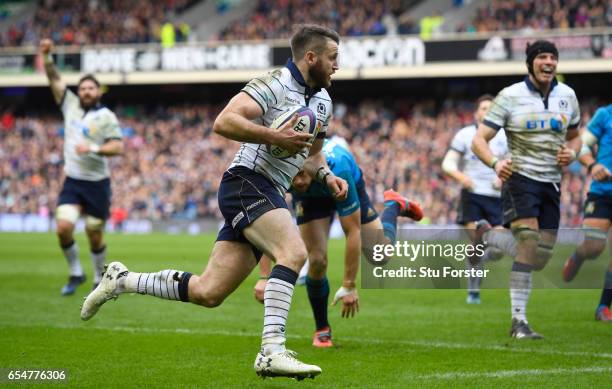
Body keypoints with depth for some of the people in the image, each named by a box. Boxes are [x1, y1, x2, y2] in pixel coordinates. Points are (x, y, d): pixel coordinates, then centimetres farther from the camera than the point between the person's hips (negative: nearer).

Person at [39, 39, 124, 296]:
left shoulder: (106, 117, -6)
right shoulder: (71, 105, 7)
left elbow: (118, 147, -12)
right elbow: (54, 79, 6)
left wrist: (93, 148, -24)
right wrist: (47, 57, -7)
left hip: (97, 183, -3)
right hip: (72, 181, 3)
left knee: (95, 235, 3)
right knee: (63, 227, -12)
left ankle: (100, 279, 22)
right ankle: (75, 273, 8)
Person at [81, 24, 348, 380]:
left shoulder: (323, 102, 18)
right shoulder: (275, 84, -10)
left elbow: (312, 154, 30)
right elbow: (224, 122, -20)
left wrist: (327, 176, 9)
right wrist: (273, 136, -25)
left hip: (269, 197, 9)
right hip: (248, 182, -9)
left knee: (207, 292, 4)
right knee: (294, 252, -31)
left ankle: (123, 280, 21)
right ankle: (272, 351, -36)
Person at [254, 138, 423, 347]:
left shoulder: (337, 170, -45)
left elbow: (353, 231, -38)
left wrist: (349, 286, -35)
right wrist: (264, 277, -50)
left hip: (350, 186, -1)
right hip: (310, 196, 1)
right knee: (317, 261, -15)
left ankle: (394, 205, 32)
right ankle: (322, 329, 8)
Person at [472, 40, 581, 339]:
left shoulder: (567, 95, 6)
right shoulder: (510, 96, -7)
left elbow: (574, 136, 20)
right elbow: (479, 140, -8)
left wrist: (572, 152, -4)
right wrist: (495, 163, -28)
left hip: (551, 182, 5)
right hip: (520, 178, -5)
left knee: (541, 258, 5)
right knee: (529, 244, -19)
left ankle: (486, 235, 28)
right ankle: (519, 321, -12)